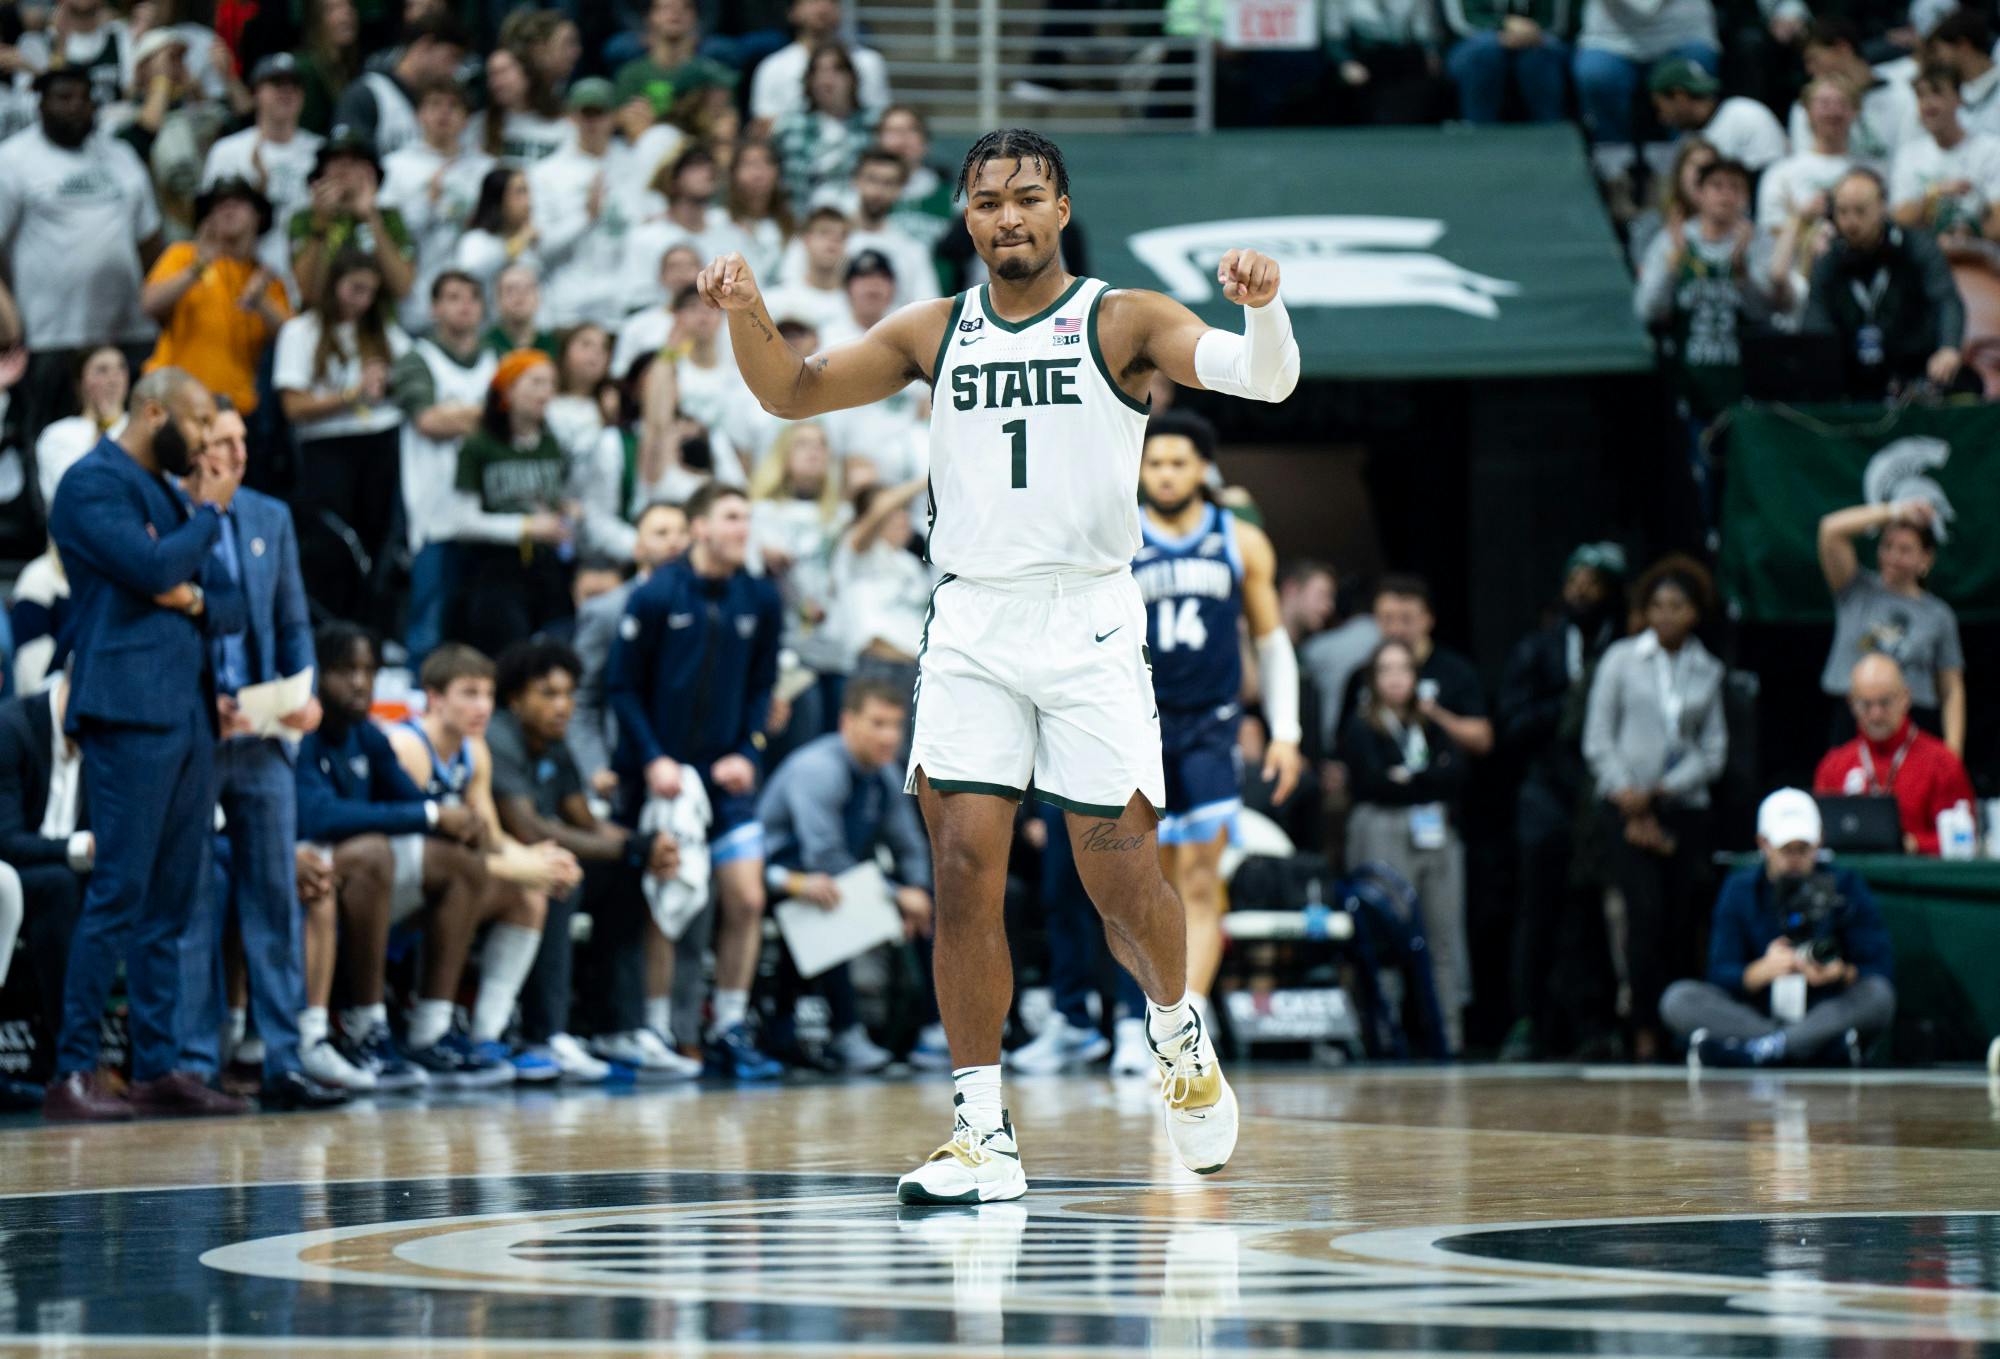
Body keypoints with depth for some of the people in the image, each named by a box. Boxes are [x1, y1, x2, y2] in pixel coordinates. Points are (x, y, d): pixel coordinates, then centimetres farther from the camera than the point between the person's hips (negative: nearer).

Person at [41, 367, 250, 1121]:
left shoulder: (170, 495, 22)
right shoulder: (93, 484, -4)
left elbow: (233, 605, 22)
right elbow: (151, 565, -18)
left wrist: (198, 599, -1)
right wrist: (211, 516, -1)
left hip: (190, 715, 9)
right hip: (129, 712, -9)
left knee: (171, 902, 7)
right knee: (119, 893, -12)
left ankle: (157, 1067, 9)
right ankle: (72, 1073, -12)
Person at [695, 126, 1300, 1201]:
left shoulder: (1122, 322, 0)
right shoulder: (934, 333, 11)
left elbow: (1264, 379, -12)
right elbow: (793, 393, 10)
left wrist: (1262, 308, -34)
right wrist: (745, 313, -10)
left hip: (1090, 625, -2)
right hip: (970, 628, 3)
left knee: (1122, 878, -3)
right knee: (964, 870, -8)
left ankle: (1177, 1031, 29)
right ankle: (983, 1134, -5)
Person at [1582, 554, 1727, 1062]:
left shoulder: (1708, 671, 9)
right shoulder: (1622, 659, 4)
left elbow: (1714, 751, 6)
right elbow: (1598, 739, 3)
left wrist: (1660, 792, -6)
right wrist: (1629, 801, -7)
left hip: (1685, 807, 2)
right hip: (1626, 806, -2)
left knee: (1681, 921, -2)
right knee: (1647, 912, -14)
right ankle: (1644, 1031, -13)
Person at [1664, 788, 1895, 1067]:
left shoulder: (1844, 885, 5)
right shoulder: (1740, 890, 8)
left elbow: (1881, 968, -3)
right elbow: (1720, 975, -2)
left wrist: (1841, 974, -25)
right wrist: (1762, 971, -24)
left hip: (1829, 1016, -1)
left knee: (1878, 996, -30)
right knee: (1678, 1000, -21)